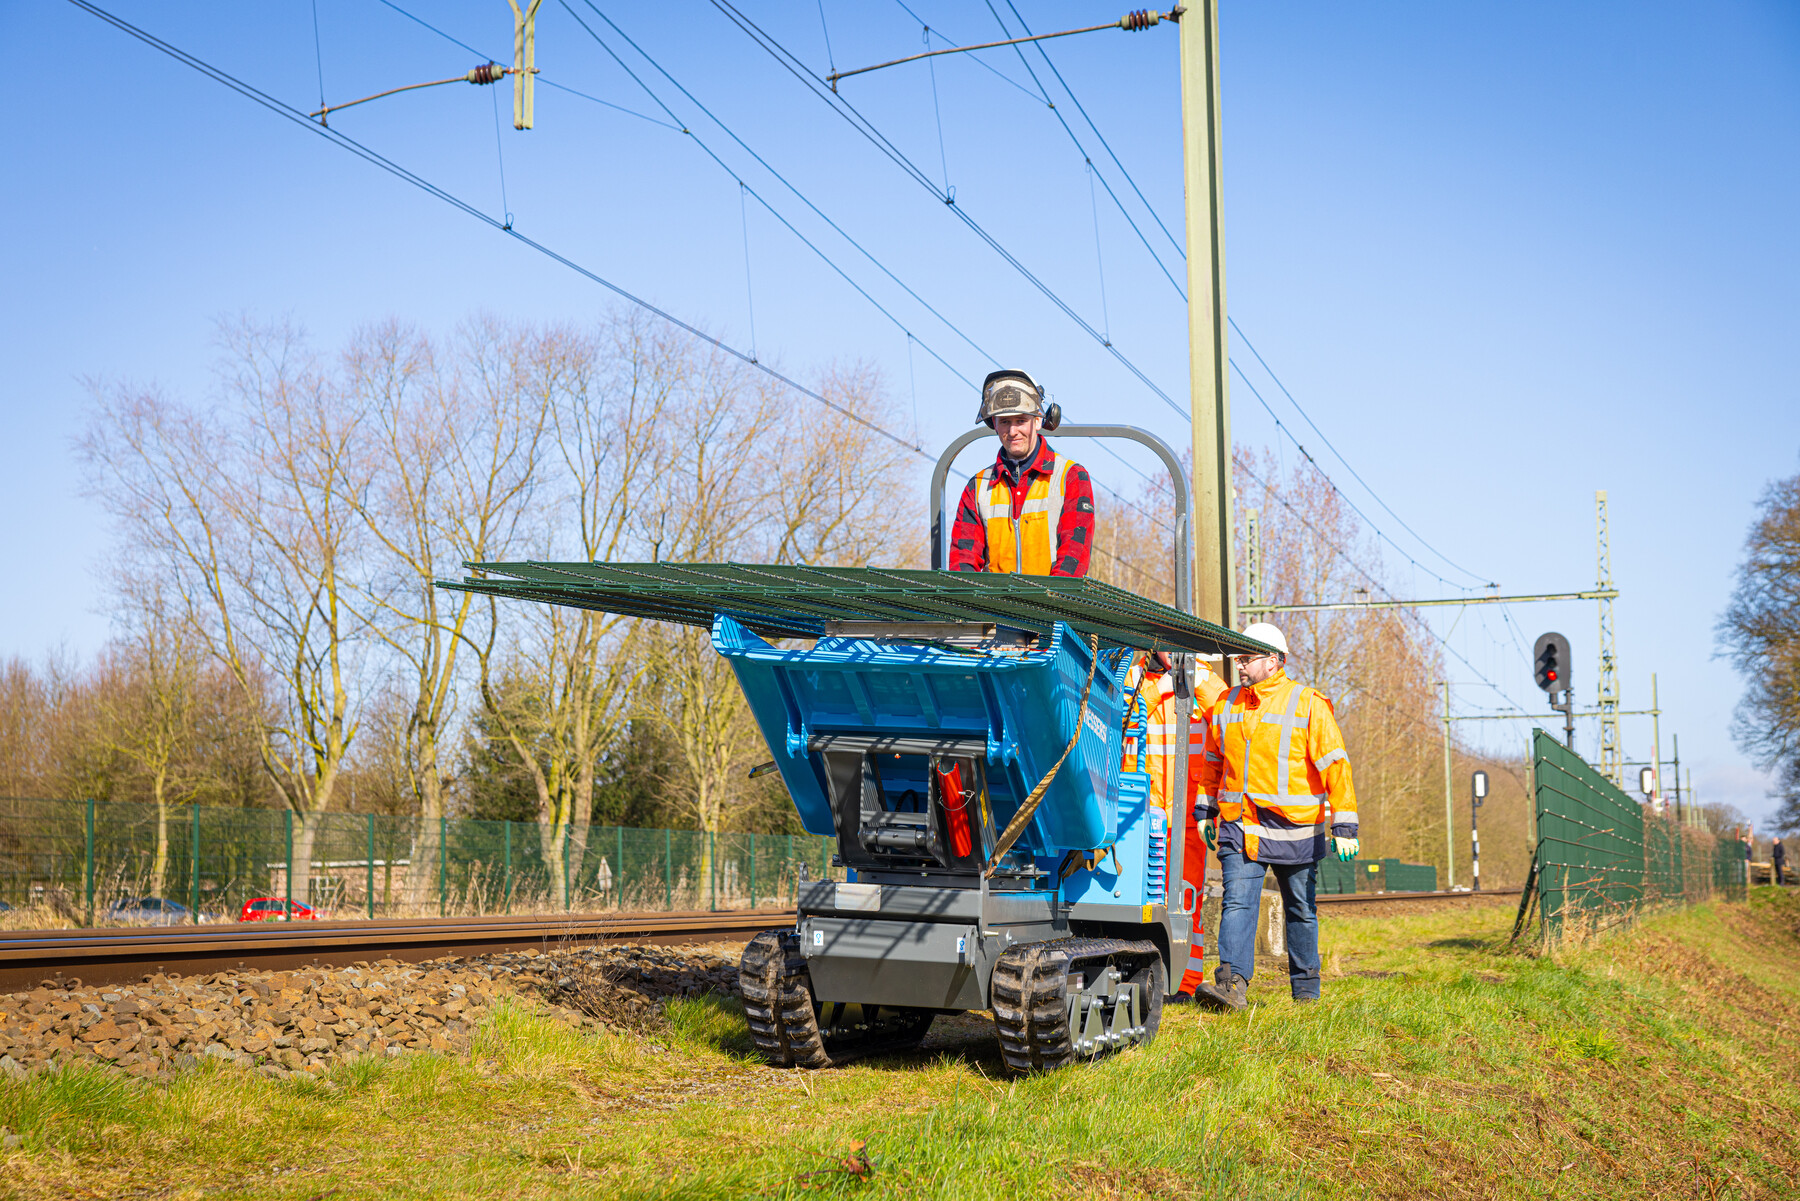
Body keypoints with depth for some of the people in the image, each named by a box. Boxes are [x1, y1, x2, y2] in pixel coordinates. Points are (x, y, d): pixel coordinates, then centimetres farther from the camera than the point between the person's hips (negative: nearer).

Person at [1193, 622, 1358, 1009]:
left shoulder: (1308, 704, -6)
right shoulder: (1226, 705, 9)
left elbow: (1335, 765, -8)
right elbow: (1212, 762, 22)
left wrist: (1344, 824, -11)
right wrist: (1205, 810, 21)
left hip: (1294, 830, -3)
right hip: (1239, 827, 3)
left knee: (1300, 911, 10)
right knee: (1237, 901, -12)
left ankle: (1306, 989, 23)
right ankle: (1231, 982, -20)